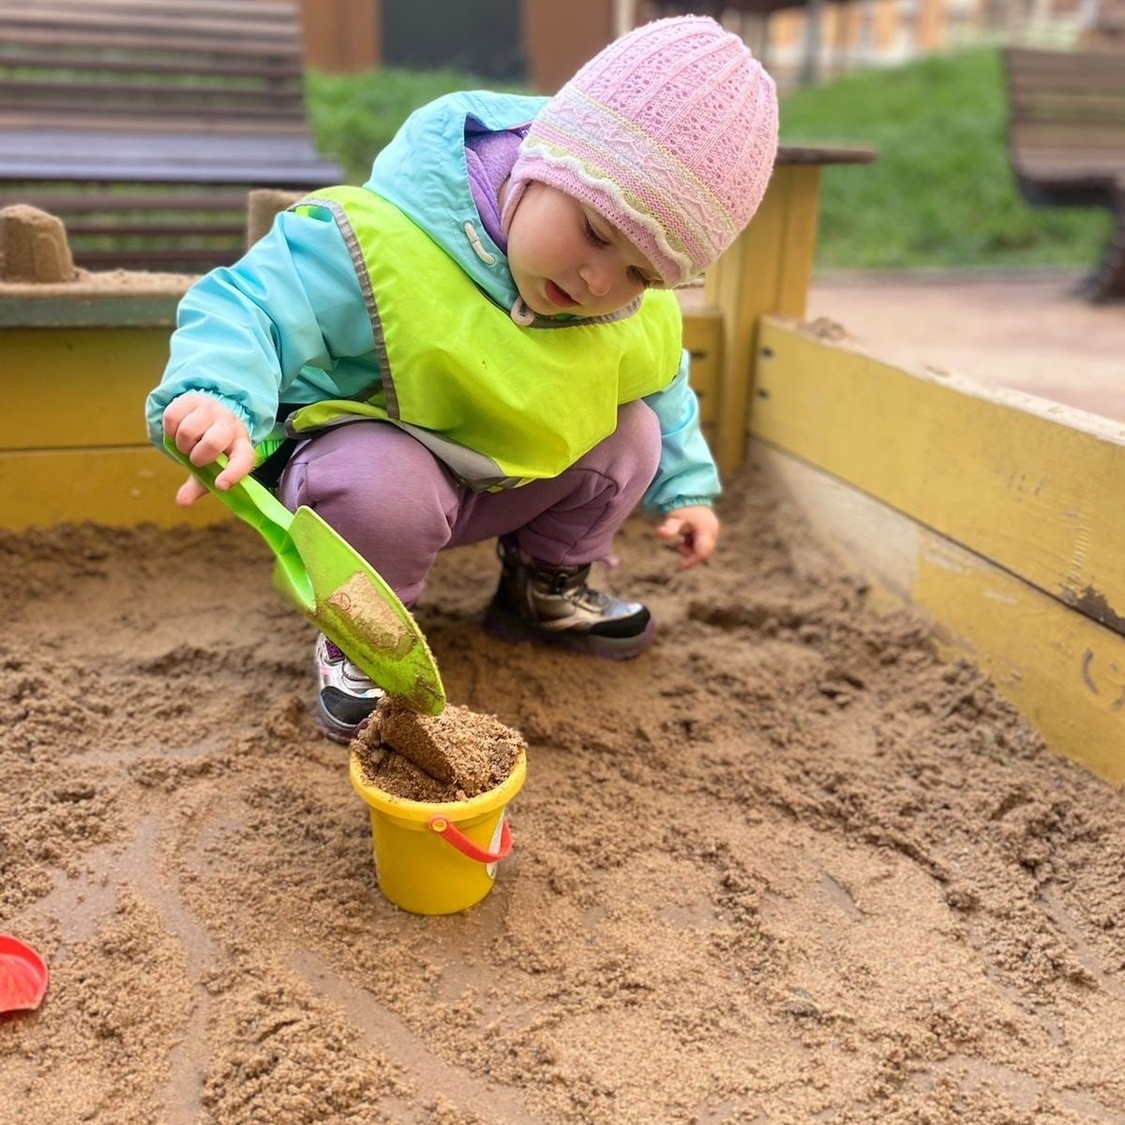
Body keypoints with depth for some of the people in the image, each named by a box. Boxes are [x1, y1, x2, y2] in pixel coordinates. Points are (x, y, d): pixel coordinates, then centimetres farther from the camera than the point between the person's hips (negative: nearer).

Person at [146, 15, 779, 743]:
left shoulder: (643, 319, -10)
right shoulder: (380, 245, -32)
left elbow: (663, 389, 11)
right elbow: (247, 306, -32)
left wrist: (684, 485, 9)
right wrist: (220, 397, -52)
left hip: (512, 482, 6)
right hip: (373, 464, -5)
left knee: (633, 435, -10)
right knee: (383, 485, -39)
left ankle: (545, 584, 14)